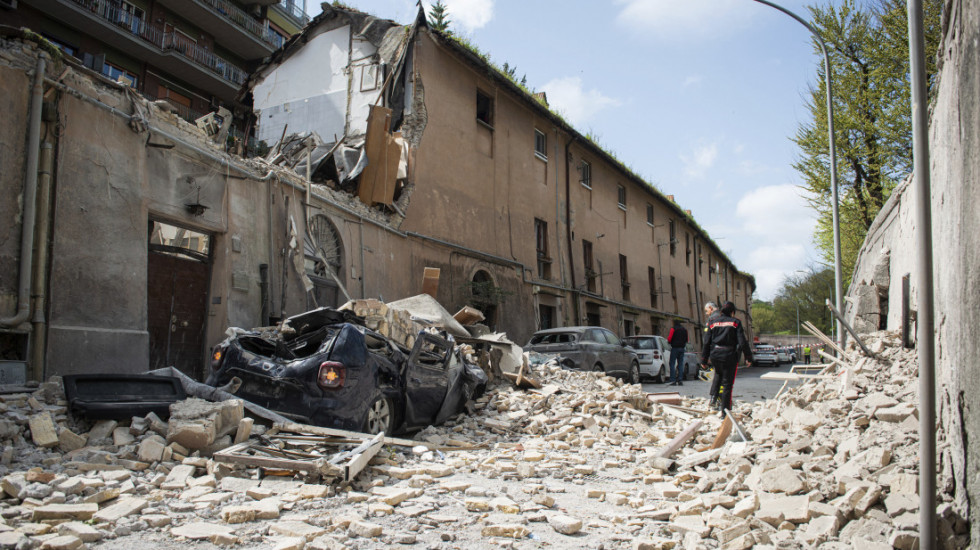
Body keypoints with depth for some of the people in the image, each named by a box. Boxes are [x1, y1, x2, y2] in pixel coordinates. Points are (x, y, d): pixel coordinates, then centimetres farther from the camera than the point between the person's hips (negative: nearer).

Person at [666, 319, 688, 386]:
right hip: (682, 348, 5)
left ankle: (673, 380, -12)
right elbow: (686, 340, 17)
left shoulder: (673, 329, -6)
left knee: (672, 364, -4)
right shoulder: (684, 330, 12)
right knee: (680, 364, 7)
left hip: (675, 348, -5)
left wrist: (669, 342, 9)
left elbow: (669, 338, -11)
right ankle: (680, 380, 2)